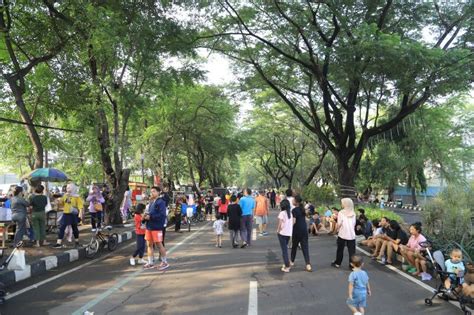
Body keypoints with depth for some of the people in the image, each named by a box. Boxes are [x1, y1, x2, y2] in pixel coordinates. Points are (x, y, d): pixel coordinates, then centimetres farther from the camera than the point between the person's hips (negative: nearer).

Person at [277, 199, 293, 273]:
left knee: (284, 249, -1)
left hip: (282, 233, -6)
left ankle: (287, 267, -3)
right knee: (285, 248, 21)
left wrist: (277, 231, -2)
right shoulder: (290, 213, 6)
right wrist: (290, 230, 15)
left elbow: (280, 224, -15)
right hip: (289, 233, 6)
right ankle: (287, 264, 25)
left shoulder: (282, 213, -12)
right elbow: (292, 223, 6)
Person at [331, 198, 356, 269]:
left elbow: (339, 224, -11)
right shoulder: (353, 213, 4)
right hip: (351, 235, 3)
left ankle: (337, 263, 23)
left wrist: (336, 230, 4)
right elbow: (354, 224, 8)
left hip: (342, 234, -2)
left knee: (340, 249, 12)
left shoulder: (341, 212, -9)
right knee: (352, 250, 4)